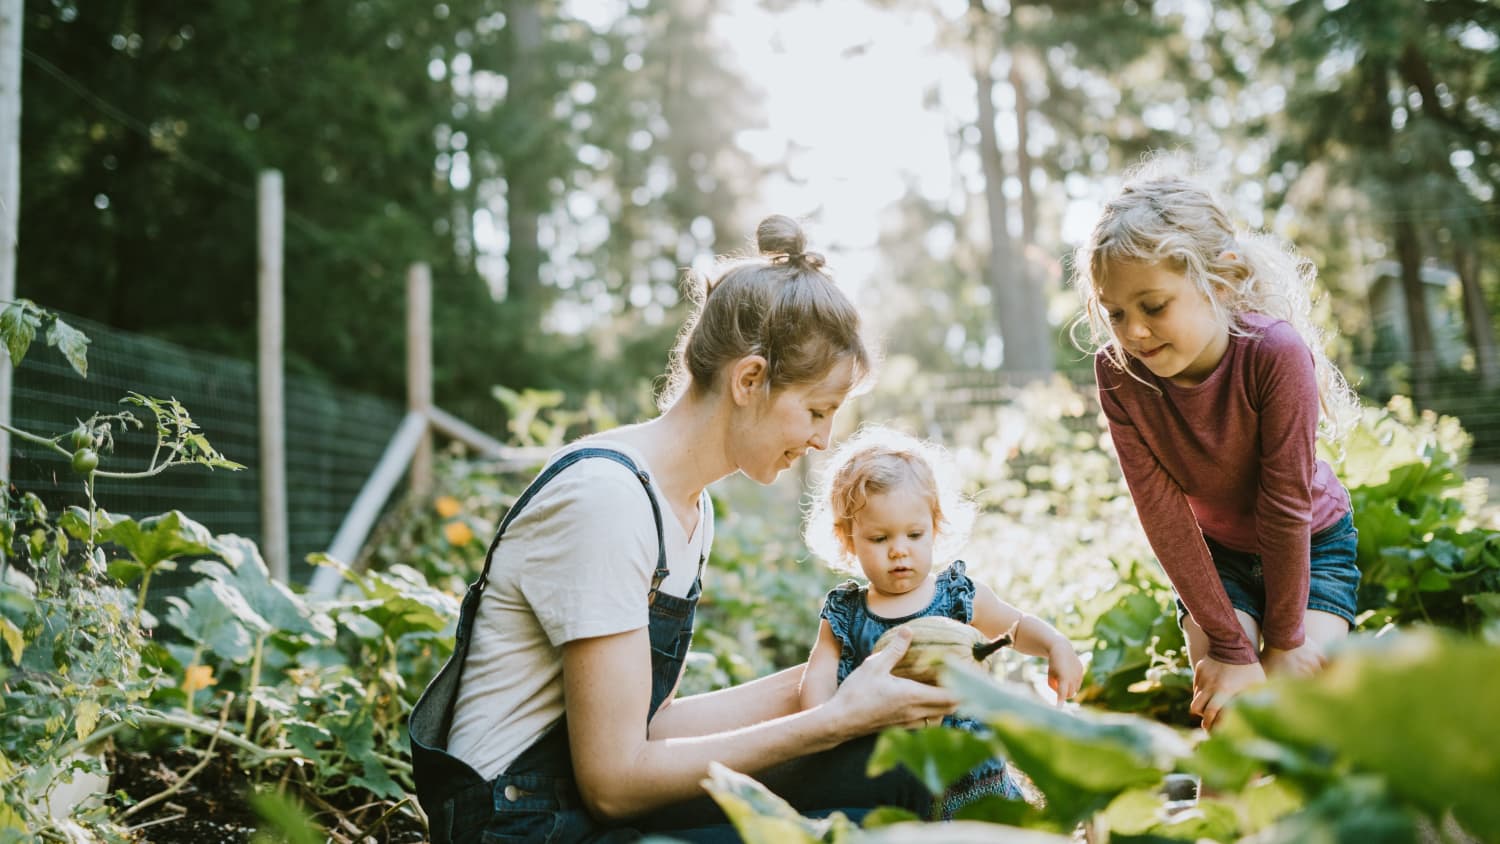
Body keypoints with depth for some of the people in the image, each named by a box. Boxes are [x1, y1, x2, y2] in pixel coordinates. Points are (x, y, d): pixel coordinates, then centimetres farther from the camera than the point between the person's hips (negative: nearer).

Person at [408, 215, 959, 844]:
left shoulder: (691, 507, 8)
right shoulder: (604, 495, -21)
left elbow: (647, 721, 7)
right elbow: (614, 778, -22)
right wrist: (836, 718, -18)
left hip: (601, 792, 9)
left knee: (889, 764, -6)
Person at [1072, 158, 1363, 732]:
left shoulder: (1275, 352, -35)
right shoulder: (1116, 372, -26)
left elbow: (1286, 505, -27)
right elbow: (1162, 513, -23)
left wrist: (1283, 639, -17)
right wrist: (1229, 645, -21)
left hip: (1312, 545, -2)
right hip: (1213, 554, 2)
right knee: (1224, 710, -12)